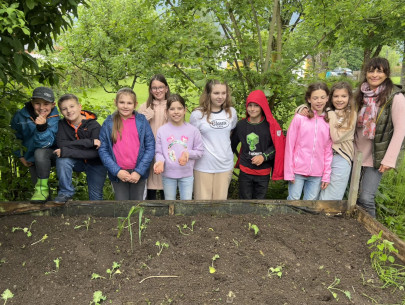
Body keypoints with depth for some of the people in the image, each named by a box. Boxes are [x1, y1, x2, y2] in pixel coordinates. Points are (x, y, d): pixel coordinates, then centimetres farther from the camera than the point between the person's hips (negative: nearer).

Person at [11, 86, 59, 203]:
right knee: (36, 182, 7)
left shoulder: (54, 119, -22)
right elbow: (14, 137, 5)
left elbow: (45, 143, -31)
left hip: (51, 153, -4)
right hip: (31, 158, 4)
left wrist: (42, 127, -47)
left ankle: (43, 187, -22)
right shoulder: (21, 116, -12)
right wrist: (20, 156, 3)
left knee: (40, 152, -35)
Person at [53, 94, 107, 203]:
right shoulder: (62, 124, -10)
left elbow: (96, 152, -29)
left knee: (96, 198, 0)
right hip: (77, 161, 2)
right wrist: (89, 142, -33)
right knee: (62, 160, -30)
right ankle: (66, 192, -12)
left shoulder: (94, 125, -21)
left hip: (95, 164, -2)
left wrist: (66, 152, -35)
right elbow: (61, 144, -25)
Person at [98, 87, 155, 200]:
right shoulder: (108, 123, 0)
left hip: (138, 174, 0)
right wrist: (117, 171, -11)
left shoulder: (142, 121, -1)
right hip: (118, 173, 0)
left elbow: (150, 147, -4)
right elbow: (103, 150, -2)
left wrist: (139, 171, -11)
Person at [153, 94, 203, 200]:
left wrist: (188, 153, -18)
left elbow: (200, 151, 0)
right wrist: (160, 161, -22)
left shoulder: (193, 130, -4)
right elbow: (159, 152, -1)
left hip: (187, 174, 0)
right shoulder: (162, 130, -4)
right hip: (168, 174, 0)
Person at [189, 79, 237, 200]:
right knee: (203, 200, 4)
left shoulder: (231, 112, 5)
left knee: (220, 199, 10)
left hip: (225, 165, 3)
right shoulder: (197, 114, -6)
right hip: (203, 166, -3)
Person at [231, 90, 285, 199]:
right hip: (245, 172, 1)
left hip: (263, 173, -1)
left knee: (260, 200, 12)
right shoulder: (241, 124, -1)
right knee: (245, 200, 10)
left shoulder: (270, 125, -7)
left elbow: (278, 146, -5)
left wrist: (264, 156, -15)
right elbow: (233, 143, 14)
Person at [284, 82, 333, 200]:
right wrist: (289, 172, -5)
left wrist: (327, 175, 3)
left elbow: (328, 150, 6)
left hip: (317, 174, 2)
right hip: (298, 171, -2)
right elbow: (289, 146, -3)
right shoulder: (299, 118, -5)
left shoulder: (329, 121, 4)